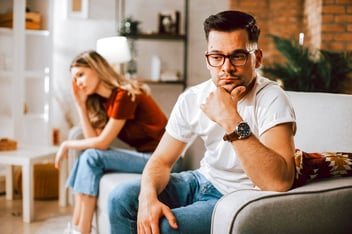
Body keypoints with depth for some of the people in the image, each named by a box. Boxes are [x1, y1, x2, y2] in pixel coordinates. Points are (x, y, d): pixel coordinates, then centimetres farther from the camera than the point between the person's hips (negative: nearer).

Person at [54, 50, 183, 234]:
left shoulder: (124, 95, -16)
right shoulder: (104, 101, 11)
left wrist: (67, 144, -1)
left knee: (91, 157, -16)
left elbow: (102, 143, -14)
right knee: (86, 158, -4)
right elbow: (93, 139, 1)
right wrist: (80, 104, 1)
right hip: (143, 155, 8)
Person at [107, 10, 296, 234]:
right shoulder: (192, 98, -7)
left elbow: (280, 183, -37)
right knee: (121, 198, -6)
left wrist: (232, 120, -39)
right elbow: (162, 160, -1)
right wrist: (148, 197, -23)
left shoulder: (272, 99, -25)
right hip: (202, 180, 6)